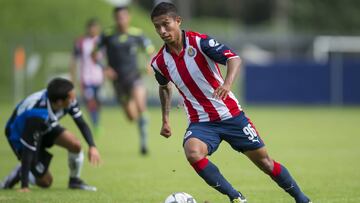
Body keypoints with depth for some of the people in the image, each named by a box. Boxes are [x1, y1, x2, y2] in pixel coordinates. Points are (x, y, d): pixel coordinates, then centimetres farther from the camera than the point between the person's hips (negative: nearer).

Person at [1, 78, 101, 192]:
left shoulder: (69, 100, -25)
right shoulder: (37, 116, -43)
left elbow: (81, 123, -10)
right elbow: (28, 151, -39)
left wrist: (92, 146, -26)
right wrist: (24, 186, -38)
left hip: (46, 127, 6)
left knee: (75, 145, -18)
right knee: (46, 182, -8)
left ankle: (75, 181, 5)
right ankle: (19, 174, 19)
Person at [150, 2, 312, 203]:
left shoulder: (200, 42, -15)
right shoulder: (159, 62, -2)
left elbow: (234, 59, -27)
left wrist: (227, 83, -45)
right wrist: (165, 119, 19)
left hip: (230, 115, -2)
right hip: (201, 122, 2)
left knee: (264, 161, 4)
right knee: (192, 152, -30)